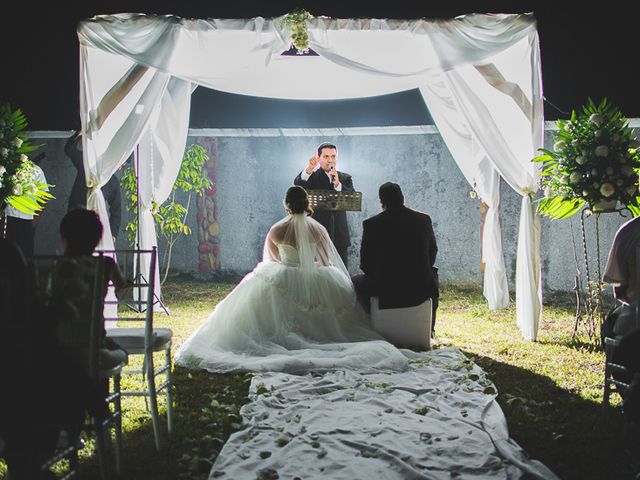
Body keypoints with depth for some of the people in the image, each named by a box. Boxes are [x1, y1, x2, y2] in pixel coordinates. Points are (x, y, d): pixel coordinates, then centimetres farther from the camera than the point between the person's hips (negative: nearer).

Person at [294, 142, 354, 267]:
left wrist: (337, 184, -20)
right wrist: (310, 168, -37)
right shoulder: (312, 177, 3)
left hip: (339, 236, 3)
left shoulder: (345, 178, 12)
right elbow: (298, 184, -19)